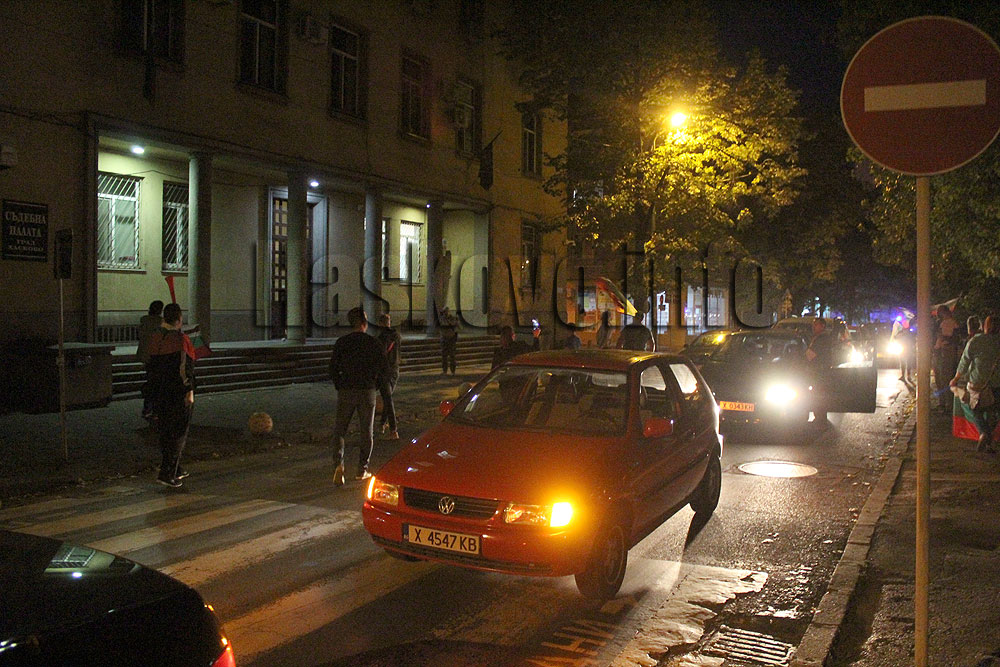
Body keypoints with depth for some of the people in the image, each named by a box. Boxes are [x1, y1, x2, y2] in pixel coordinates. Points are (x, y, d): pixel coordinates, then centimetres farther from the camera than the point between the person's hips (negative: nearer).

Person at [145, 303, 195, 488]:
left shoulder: (154, 339, 5)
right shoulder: (180, 339, -14)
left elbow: (152, 366, 9)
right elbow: (184, 367, -19)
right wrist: (189, 391, -15)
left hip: (158, 392, 7)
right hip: (178, 391, -7)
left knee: (165, 431, 15)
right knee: (178, 432, 0)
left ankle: (175, 470, 26)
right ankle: (166, 473, -6)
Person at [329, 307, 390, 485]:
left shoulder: (341, 342, 0)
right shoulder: (372, 343, -1)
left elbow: (333, 368, -2)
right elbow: (384, 368, -4)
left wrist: (339, 386, 10)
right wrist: (376, 386, 9)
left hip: (346, 391, 0)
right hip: (367, 392, 0)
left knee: (339, 430, 7)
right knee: (366, 432, 12)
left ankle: (338, 463, -15)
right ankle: (362, 469, 15)